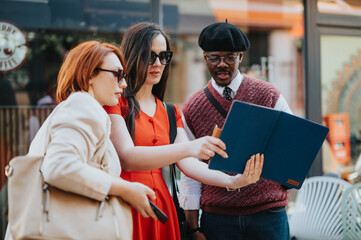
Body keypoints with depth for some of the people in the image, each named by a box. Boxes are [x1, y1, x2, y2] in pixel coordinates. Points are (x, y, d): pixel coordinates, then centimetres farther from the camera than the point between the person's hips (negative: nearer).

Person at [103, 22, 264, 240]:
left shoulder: (169, 112, 16)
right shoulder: (114, 102, -4)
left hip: (161, 205, 6)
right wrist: (188, 148, -31)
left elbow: (188, 164, 4)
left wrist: (231, 181, -15)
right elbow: (127, 158, -19)